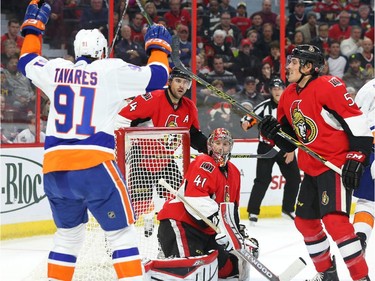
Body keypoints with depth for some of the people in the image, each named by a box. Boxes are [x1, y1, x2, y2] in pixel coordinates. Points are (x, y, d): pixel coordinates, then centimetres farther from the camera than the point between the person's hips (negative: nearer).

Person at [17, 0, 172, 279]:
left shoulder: (56, 69, 12)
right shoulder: (112, 71, 1)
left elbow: (27, 62, 32)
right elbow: (156, 76, 4)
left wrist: (33, 26, 44)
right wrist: (159, 47, 21)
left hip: (54, 170, 5)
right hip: (94, 165, -5)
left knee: (69, 233, 21)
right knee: (122, 233, 2)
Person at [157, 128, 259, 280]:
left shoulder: (234, 173, 16)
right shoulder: (204, 164, -13)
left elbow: (232, 207, 24)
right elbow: (194, 198, -26)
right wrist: (217, 217, -33)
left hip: (205, 229, 10)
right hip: (179, 221, -10)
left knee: (229, 265, 9)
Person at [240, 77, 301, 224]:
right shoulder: (265, 106, -8)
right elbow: (250, 117, -14)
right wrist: (245, 122, -38)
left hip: (285, 148, 4)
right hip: (266, 148, -4)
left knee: (294, 178, 6)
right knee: (263, 179, -12)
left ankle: (288, 209, 23)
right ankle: (253, 211, -7)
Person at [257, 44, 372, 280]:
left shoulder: (328, 86, -15)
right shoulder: (289, 97, 11)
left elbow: (358, 122, -18)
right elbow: (289, 141, 18)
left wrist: (356, 158, -22)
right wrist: (273, 132, -2)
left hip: (337, 165, -10)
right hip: (312, 168, 10)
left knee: (335, 221, -21)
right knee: (305, 221, 14)